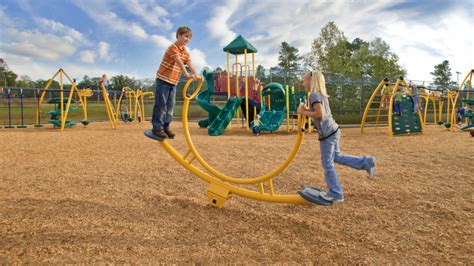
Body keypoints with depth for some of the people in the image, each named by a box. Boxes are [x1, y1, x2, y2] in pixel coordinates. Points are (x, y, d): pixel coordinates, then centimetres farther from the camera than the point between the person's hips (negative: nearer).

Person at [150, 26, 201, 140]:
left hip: (173, 81, 8)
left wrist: (196, 75, -19)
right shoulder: (173, 48, -14)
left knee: (170, 105, 8)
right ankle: (157, 127, -1)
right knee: (161, 104, -6)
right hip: (163, 79, -8)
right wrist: (187, 74, -38)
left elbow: (189, 64, -2)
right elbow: (179, 62, -28)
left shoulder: (185, 52, 11)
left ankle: (166, 126, 16)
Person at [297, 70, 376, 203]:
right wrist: (306, 109, 11)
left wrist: (304, 112, -16)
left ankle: (335, 194, 17)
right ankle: (366, 162, 26)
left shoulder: (314, 95, -16)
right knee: (337, 157, 26)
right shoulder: (321, 94, 12)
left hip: (327, 133, -9)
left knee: (327, 164, 4)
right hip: (332, 130, 9)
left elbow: (320, 114, -27)